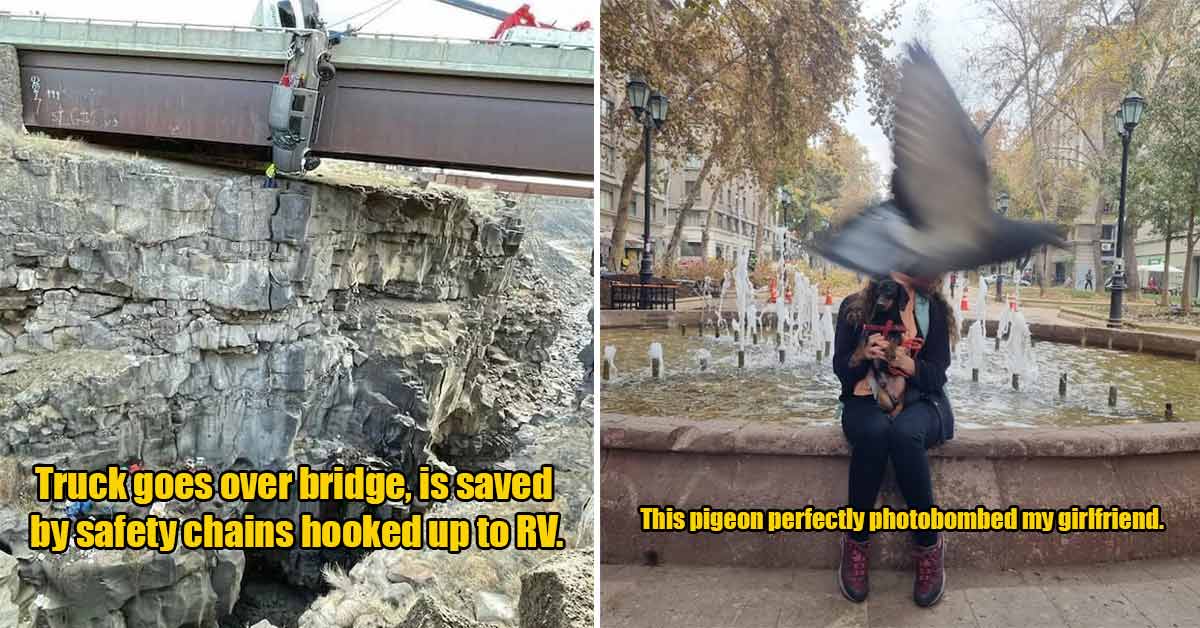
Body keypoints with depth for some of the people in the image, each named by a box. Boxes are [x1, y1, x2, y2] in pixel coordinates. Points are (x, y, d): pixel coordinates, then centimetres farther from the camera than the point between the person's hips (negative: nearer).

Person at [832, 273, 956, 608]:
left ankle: (929, 545, -21)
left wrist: (907, 363, -23)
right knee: (874, 431, -35)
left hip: (919, 403, 0)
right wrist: (862, 355, -19)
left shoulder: (933, 309, 2)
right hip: (867, 401, 0)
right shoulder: (854, 307, 2)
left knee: (904, 433, -35)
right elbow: (841, 370, 2)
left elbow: (937, 377, -3)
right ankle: (856, 540, -21)